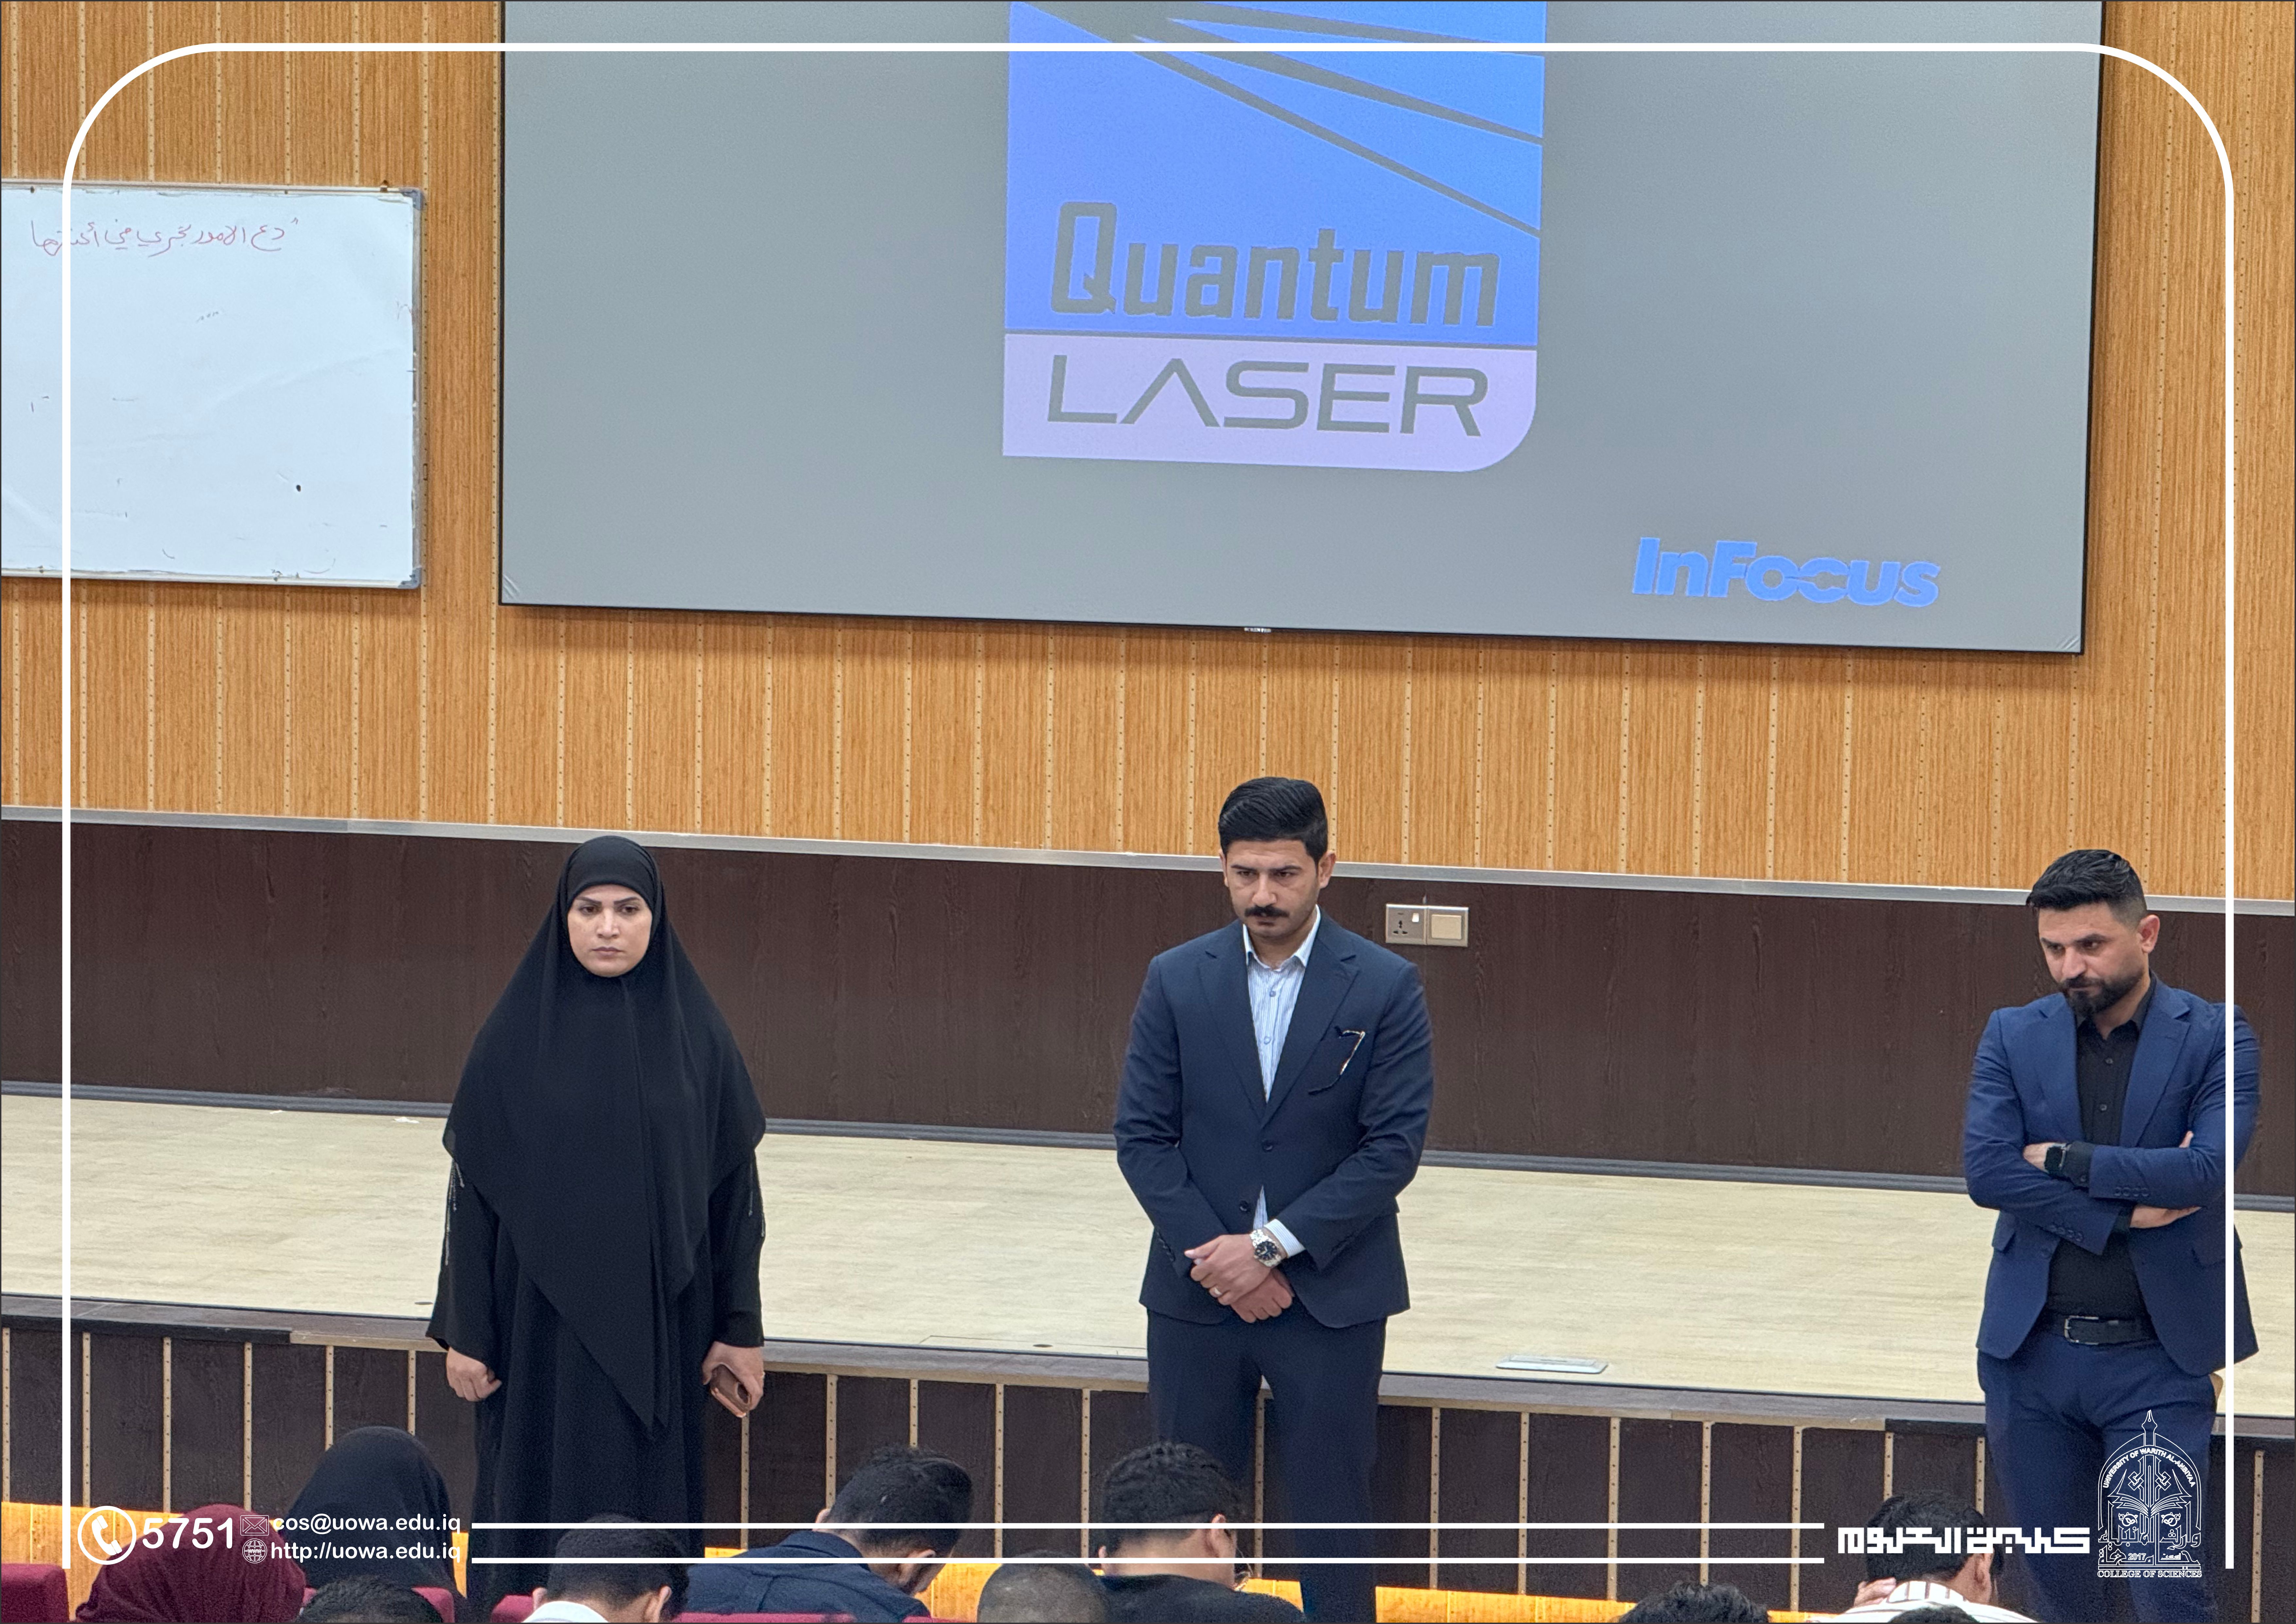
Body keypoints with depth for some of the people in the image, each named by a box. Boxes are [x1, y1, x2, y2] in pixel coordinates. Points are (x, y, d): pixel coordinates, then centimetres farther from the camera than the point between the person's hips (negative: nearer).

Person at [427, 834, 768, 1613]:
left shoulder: (696, 1034, 0)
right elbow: (473, 1186, -1)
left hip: (660, 1315, 1)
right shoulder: (518, 1033, -3)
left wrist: (740, 1328, 2)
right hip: (543, 1315, -1)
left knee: (651, 1493, 4)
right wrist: (465, 1331, -3)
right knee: (542, 1492, 2)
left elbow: (733, 1182, 4)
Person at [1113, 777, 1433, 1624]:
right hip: (1197, 1292, 2)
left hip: (1330, 1294, -2)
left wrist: (1273, 1247, -15)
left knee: (1331, 1509, 2)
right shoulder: (1177, 981, 2)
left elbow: (1394, 1146, -9)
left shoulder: (1385, 988, -5)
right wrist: (1216, 1257, -11)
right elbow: (1141, 1135, 0)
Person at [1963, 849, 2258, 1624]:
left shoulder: (2216, 1036, -1)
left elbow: (2210, 1168, -16)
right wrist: (2122, 1214, -14)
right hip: (2033, 1353, 3)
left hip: (2157, 1357, -3)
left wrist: (2061, 1159, -11)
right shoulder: (2012, 1036, 6)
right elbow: (1984, 1170, -8)